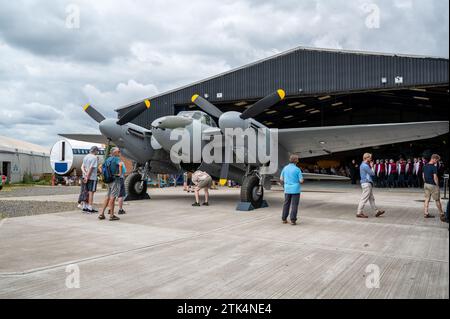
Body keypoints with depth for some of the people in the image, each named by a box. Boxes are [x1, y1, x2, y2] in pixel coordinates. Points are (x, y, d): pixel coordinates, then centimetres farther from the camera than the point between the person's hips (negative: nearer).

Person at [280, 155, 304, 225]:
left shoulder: (285, 168, 3)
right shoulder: (297, 169, -11)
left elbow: (281, 179, 8)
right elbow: (301, 181, -10)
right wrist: (302, 181, 13)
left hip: (287, 189, 4)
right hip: (295, 190, -4)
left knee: (286, 204, 13)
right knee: (294, 205, 0)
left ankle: (284, 219, 17)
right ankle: (293, 220, -1)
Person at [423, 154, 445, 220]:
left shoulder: (425, 166, 7)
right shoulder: (434, 167, -18)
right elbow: (435, 178, -20)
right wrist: (437, 185, -9)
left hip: (426, 184, 7)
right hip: (432, 185, -7)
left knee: (427, 199, 10)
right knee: (437, 200, 4)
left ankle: (426, 213, 11)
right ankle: (441, 214, 14)